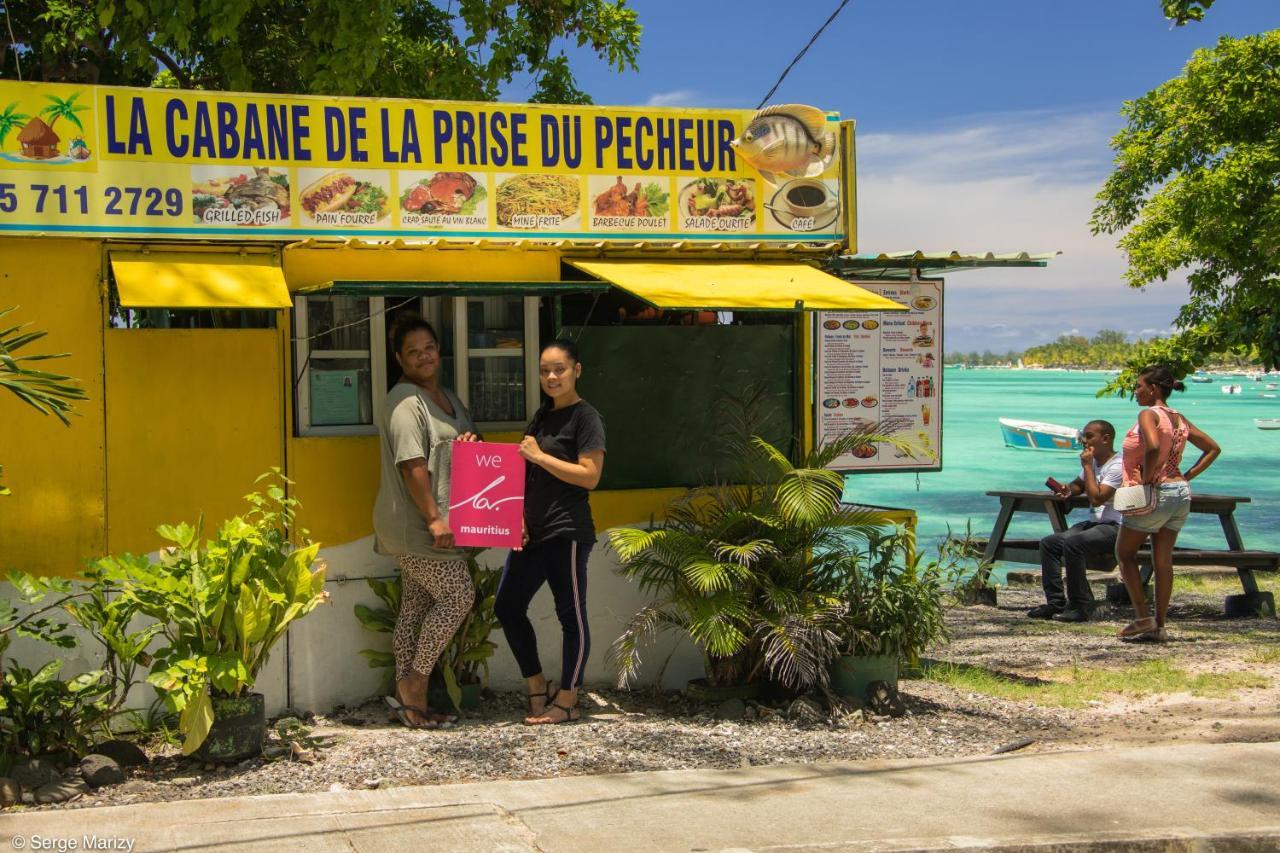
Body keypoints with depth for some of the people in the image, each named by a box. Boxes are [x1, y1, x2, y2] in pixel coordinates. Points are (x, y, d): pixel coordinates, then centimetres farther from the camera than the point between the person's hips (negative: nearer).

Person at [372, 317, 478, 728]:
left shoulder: (447, 398, 17)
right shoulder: (405, 401, -14)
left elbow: (466, 440, 27)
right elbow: (411, 464, -21)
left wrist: (469, 444, 2)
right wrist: (434, 519, -23)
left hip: (427, 525, 9)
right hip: (414, 522, -9)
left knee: (416, 605, 10)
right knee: (458, 595, -9)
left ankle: (408, 695, 14)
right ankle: (414, 684, 0)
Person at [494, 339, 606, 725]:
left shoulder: (585, 417, -7)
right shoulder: (543, 415, 16)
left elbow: (590, 475, -16)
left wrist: (540, 456, -14)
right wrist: (520, 518, 8)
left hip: (567, 533, -9)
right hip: (534, 531, 9)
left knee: (571, 615, 1)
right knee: (507, 606, 10)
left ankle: (567, 701, 10)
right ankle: (537, 689, 22)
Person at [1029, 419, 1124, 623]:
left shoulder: (1117, 466, -15)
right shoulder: (1093, 462, 14)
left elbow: (1096, 498, -24)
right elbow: (1079, 484, 32)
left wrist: (1087, 466, -16)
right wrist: (1068, 489, 8)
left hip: (1116, 527, -10)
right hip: (1095, 523, 10)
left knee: (1072, 543, -32)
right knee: (1048, 543, 0)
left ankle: (1081, 606, -25)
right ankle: (1056, 602, 0)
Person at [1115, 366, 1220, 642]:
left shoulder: (1148, 415, -13)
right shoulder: (1179, 419, 11)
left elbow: (1153, 447, -32)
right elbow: (1213, 449, 17)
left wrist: (1146, 477, -19)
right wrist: (1188, 476, 12)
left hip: (1154, 494, -7)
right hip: (1181, 493, 7)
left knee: (1125, 552, 8)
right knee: (1163, 561, 10)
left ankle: (1143, 617, 1)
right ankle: (1159, 626, 12)